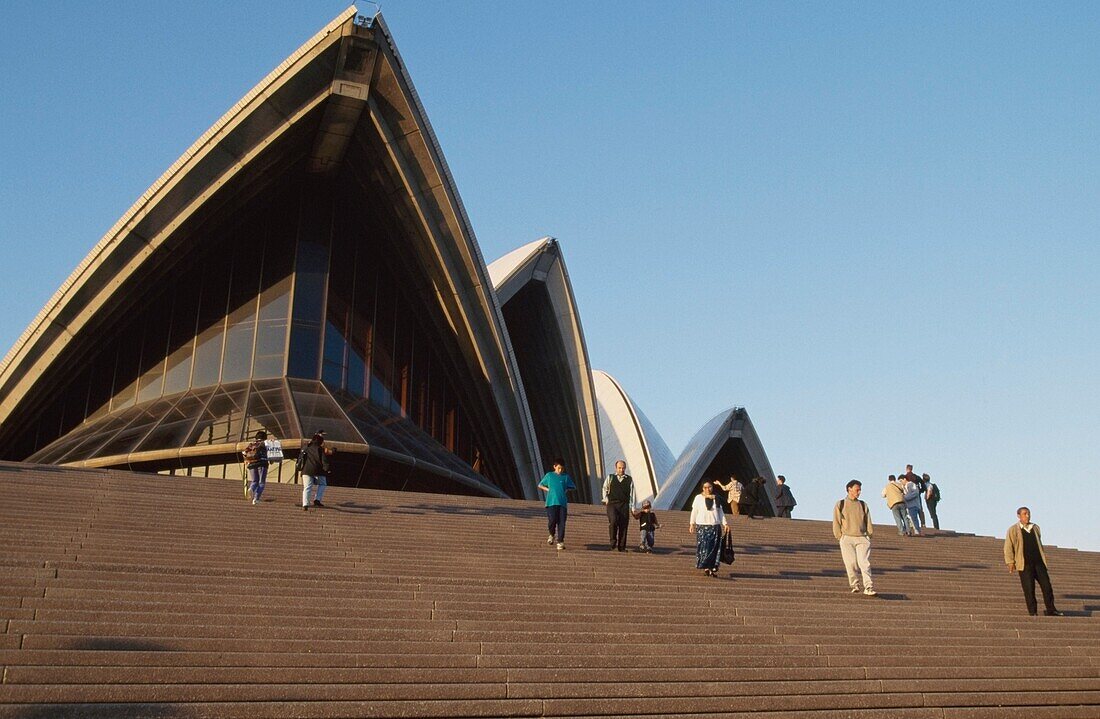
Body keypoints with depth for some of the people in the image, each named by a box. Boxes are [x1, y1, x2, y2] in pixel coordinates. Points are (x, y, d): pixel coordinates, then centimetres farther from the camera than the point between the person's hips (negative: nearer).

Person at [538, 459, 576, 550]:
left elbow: (573, 487, 20)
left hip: (562, 503, 1)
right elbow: (540, 486, 19)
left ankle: (560, 542, -1)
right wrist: (547, 489, 3)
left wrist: (566, 489, 4)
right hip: (551, 502, -1)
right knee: (552, 521, -11)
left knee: (561, 523, -6)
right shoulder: (549, 475, 10)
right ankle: (552, 535, 19)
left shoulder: (566, 477, 12)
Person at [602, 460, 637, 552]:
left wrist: (632, 508, 5)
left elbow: (632, 494, 10)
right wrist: (606, 499, 9)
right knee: (613, 521, -23)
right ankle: (613, 542, -8)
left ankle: (621, 547, 7)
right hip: (612, 504, -1)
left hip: (624, 505, 1)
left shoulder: (629, 480, 11)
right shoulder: (610, 478, 11)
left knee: (624, 525, -2)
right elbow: (605, 488, 22)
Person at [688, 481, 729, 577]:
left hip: (715, 527, 3)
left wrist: (725, 523, 7)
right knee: (704, 547, -9)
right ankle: (705, 567, -5)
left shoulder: (716, 498, 10)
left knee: (714, 548, 1)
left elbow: (720, 512, 15)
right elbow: (694, 511, 2)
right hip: (702, 527, -3)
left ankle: (713, 568, 5)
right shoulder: (698, 498, 1)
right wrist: (692, 524, -2)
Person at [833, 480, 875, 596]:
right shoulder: (840, 505, 7)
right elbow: (836, 523, 5)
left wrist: (869, 535, 6)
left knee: (864, 562, -11)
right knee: (851, 563, -6)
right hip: (847, 538, -1)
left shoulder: (863, 505, 15)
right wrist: (841, 538, 0)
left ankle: (868, 587, -15)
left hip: (862, 538, 1)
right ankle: (854, 585, 9)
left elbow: (868, 522, 16)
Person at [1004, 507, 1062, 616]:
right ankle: (1033, 612, 3)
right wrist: (1010, 562, -9)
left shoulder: (1035, 528, 16)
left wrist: (1044, 558, 21)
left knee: (1046, 585, 1)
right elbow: (1008, 547, -3)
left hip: (1039, 562, 4)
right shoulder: (1013, 530, 0)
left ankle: (1051, 610, 11)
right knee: (1029, 589, -4)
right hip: (1025, 564, -4)